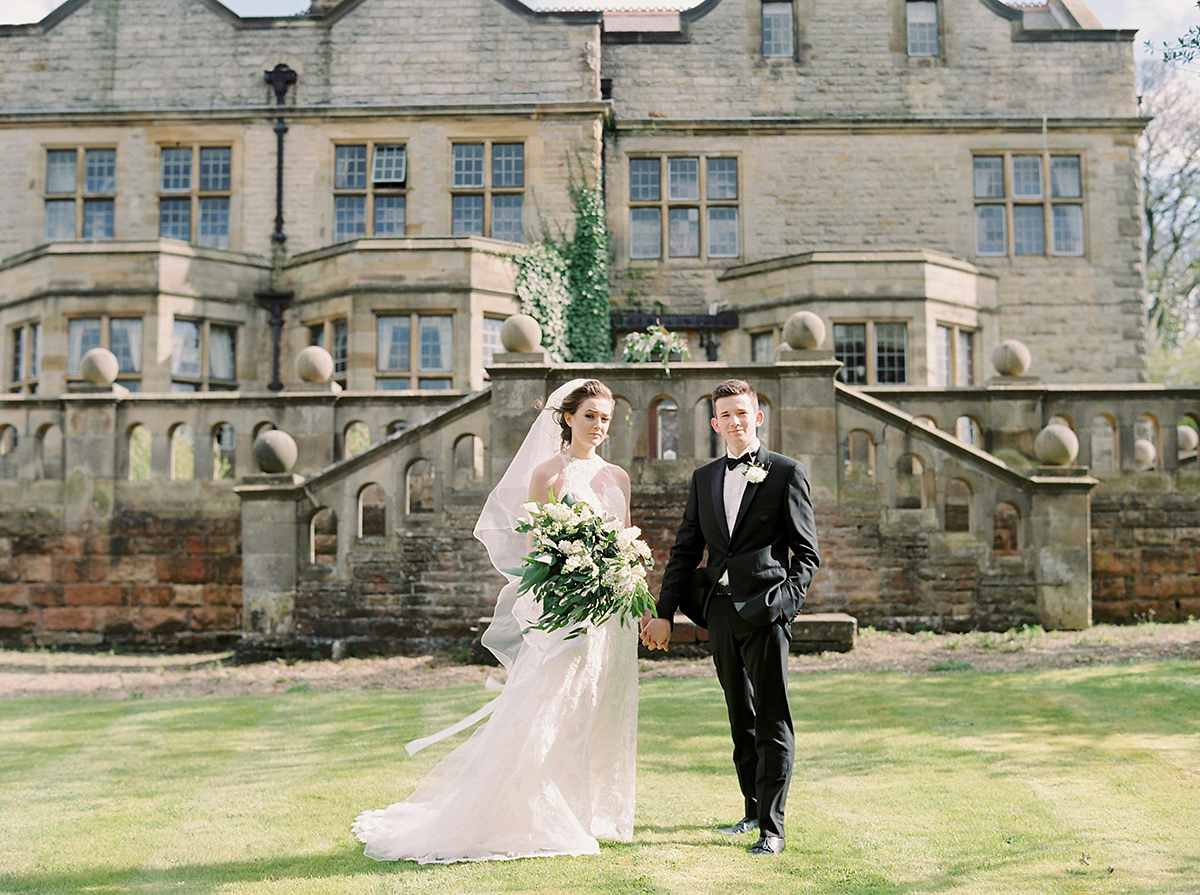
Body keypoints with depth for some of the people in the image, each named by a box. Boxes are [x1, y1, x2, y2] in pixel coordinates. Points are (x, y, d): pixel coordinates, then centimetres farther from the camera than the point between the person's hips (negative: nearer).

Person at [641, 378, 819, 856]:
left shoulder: (786, 473, 1)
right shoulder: (703, 477, 14)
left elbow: (806, 552, -1)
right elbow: (685, 551, 14)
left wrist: (786, 601, -15)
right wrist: (664, 614, 9)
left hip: (765, 609, -5)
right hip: (720, 610, 5)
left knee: (772, 720, -4)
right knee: (741, 718, 14)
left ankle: (772, 827, 0)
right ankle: (753, 808, 27)